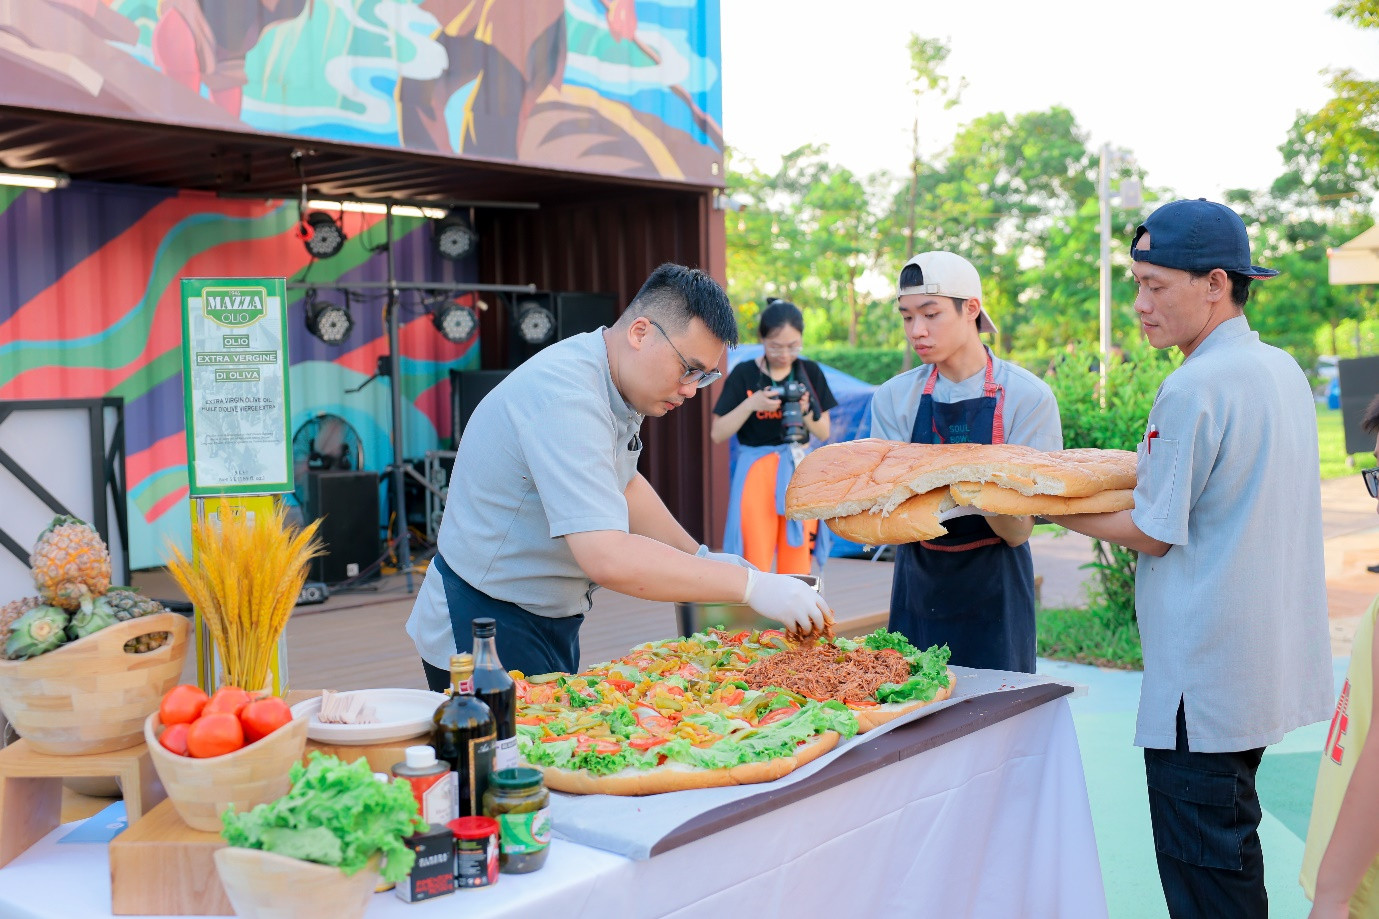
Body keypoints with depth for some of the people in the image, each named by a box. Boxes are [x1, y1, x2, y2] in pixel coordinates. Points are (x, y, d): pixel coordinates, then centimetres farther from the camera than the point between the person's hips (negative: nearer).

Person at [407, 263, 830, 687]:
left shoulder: (616, 385, 2)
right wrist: (752, 586, -32)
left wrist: (702, 557, 9)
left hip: (552, 625, 9)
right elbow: (608, 557, -37)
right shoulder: (565, 397, -29)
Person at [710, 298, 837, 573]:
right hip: (756, 472, -2)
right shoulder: (744, 374, -3)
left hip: (799, 472, 3)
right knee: (755, 564, -5)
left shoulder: (810, 373, 4)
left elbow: (824, 433, 6)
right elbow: (718, 434, -5)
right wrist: (750, 404, -18)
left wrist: (804, 411, -14)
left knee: (797, 565, 5)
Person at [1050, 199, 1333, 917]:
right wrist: (1141, 470, 16)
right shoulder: (1282, 369, 8)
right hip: (1267, 662, 10)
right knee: (1230, 843, 21)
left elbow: (1154, 534, -14)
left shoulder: (1194, 387, -20)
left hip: (1203, 681, -10)